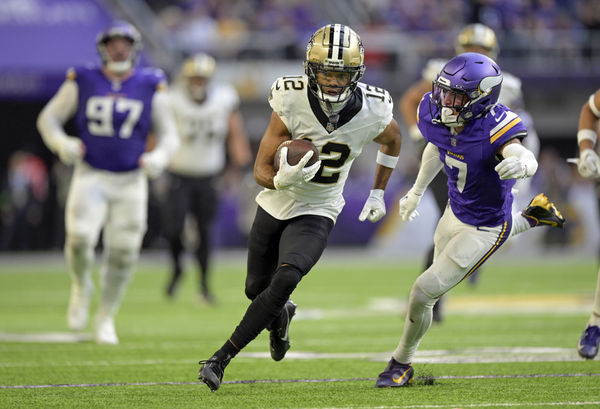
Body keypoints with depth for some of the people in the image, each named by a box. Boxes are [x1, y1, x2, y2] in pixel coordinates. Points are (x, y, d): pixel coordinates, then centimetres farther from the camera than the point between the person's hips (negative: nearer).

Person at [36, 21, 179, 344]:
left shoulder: (150, 87, 0)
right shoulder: (82, 82, -1)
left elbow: (168, 135, 6)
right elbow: (49, 118, 7)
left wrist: (158, 157, -16)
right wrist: (61, 142, -14)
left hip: (130, 182, 1)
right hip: (90, 177, -1)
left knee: (122, 253, -1)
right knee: (79, 238, -20)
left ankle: (105, 318, 18)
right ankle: (81, 286, 12)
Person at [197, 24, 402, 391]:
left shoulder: (371, 113, -19)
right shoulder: (291, 102, -24)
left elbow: (393, 139, 8)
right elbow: (261, 171, -19)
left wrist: (378, 193, 11)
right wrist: (282, 180, -42)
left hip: (316, 213, -1)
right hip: (275, 205, 1)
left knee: (285, 281, -26)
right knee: (256, 289, 16)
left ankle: (221, 360, -20)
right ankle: (281, 316, 55)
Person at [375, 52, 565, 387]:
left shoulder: (493, 129, -36)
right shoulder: (437, 117, -17)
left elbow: (525, 157, -54)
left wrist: (520, 162, -79)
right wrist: (417, 192, 22)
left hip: (485, 229, -8)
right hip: (455, 212, 8)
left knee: (425, 291, -9)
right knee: (443, 262, 39)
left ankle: (402, 364, 18)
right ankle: (530, 219, 50)